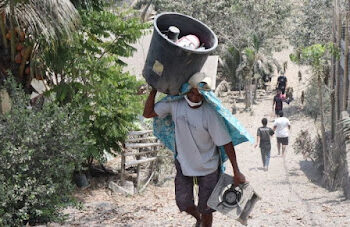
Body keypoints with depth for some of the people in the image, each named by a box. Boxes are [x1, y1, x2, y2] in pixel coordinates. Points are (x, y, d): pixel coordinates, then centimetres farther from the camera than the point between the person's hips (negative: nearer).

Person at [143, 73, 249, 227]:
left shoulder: (210, 114, -27)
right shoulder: (174, 103, -15)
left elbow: (226, 143, -21)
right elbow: (147, 113, -6)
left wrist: (236, 172, -19)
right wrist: (154, 90, -18)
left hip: (207, 166, -3)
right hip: (183, 162, 3)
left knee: (206, 208, 6)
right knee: (183, 202, 7)